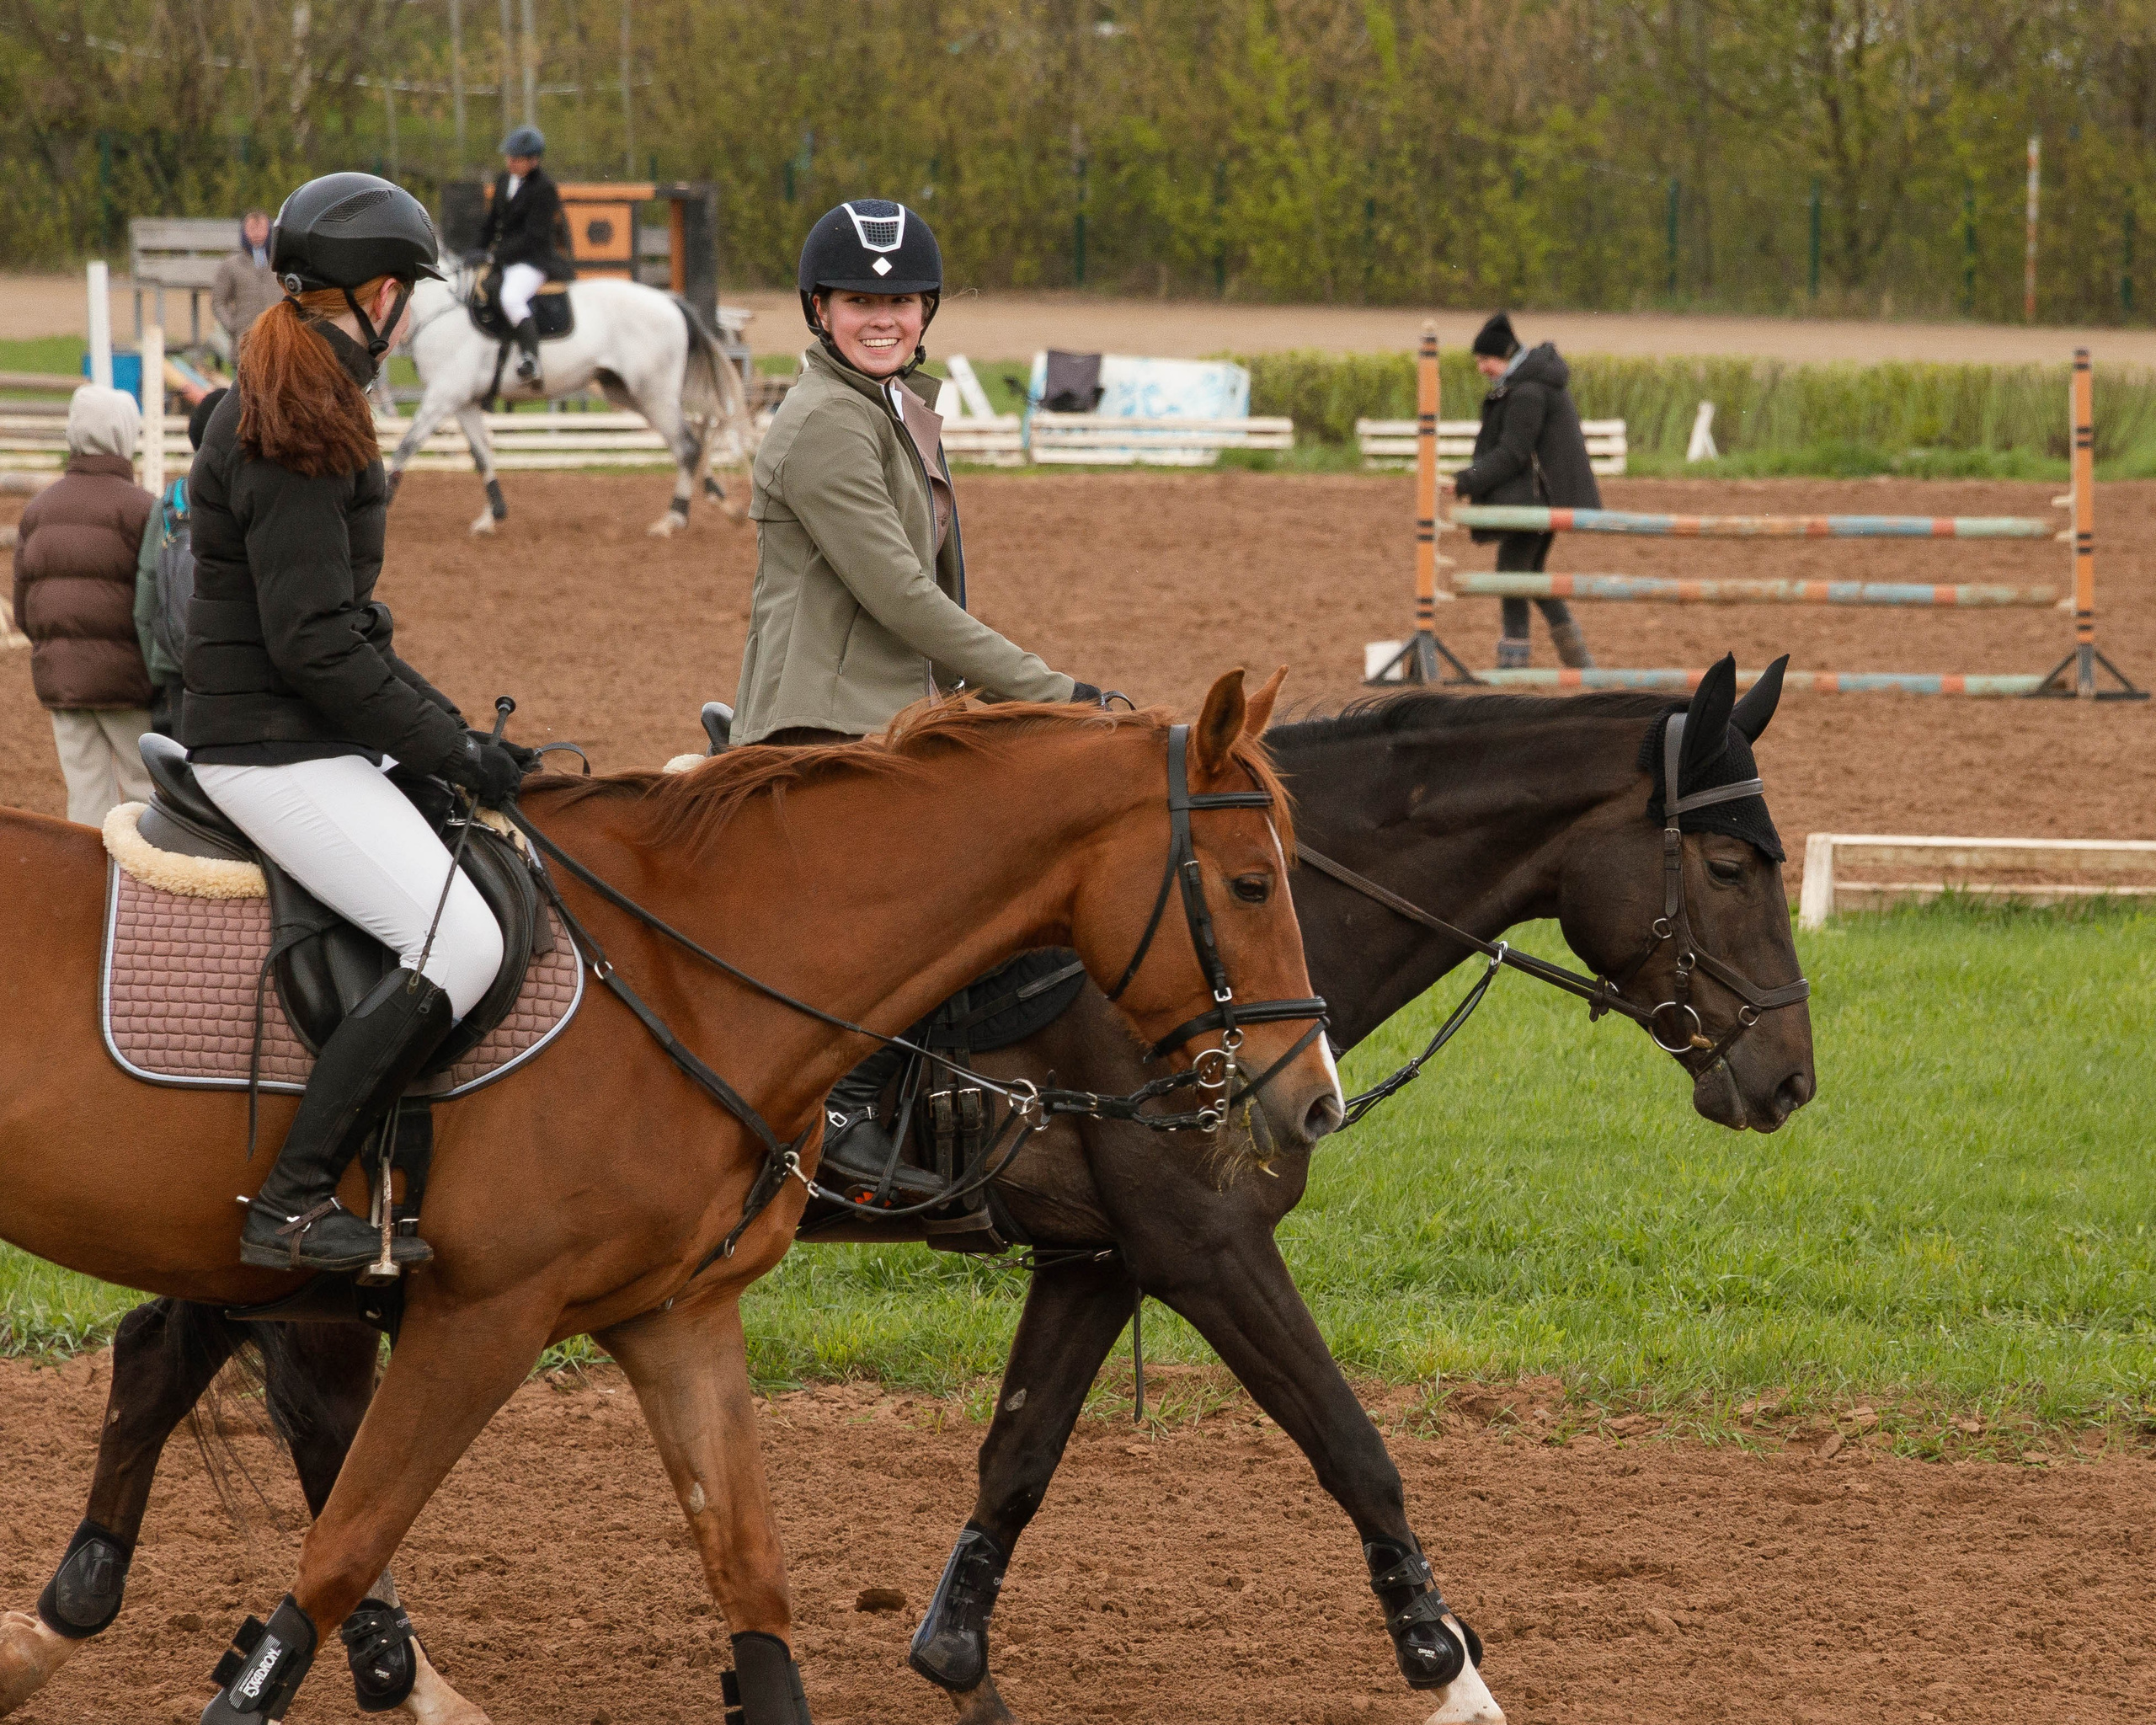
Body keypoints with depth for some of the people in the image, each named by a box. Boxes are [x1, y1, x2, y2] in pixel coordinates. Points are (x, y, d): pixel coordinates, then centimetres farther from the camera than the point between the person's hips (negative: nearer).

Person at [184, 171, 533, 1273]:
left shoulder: (294, 408, 15)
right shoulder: (297, 434, -19)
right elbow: (314, 644, -22)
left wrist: (453, 727, 14)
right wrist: (453, 750, -14)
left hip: (313, 739, 11)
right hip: (274, 753, -11)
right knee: (459, 941, -21)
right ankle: (292, 1202, -22)